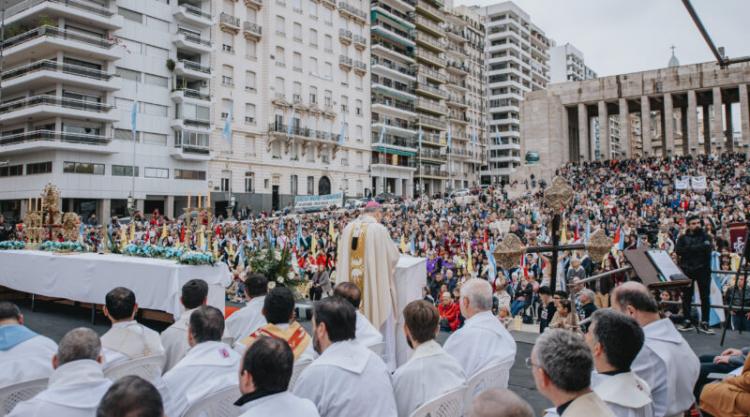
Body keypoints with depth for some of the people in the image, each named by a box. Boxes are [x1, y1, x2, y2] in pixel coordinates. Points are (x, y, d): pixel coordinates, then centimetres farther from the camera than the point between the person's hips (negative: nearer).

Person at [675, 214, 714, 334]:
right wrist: (698, 248, -14)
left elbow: (707, 248, -14)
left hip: (703, 269, -1)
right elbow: (678, 250, -7)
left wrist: (689, 249, -12)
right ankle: (688, 322, 13)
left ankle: (704, 323, 7)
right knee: (686, 296, 4)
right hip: (687, 270, 1)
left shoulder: (705, 236, 6)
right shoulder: (683, 238, 9)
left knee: (705, 296, 1)